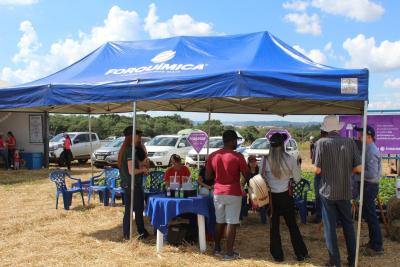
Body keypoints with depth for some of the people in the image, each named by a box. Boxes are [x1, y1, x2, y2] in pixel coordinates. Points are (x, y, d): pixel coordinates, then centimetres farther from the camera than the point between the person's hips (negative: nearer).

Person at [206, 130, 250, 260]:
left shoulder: (212, 156, 0)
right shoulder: (238, 156, -13)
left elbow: (207, 176, 5)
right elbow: (247, 176, -9)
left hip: (218, 193, 5)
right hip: (233, 194, -4)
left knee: (219, 221, 18)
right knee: (231, 223, 2)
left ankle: (217, 248, 27)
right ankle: (229, 253, 7)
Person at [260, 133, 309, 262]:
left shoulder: (265, 160, -11)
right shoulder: (290, 159, -11)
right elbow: (297, 178, -1)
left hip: (271, 196, 0)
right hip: (286, 196, 1)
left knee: (274, 226, 11)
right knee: (292, 225, 15)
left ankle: (277, 255, 17)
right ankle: (301, 254, 21)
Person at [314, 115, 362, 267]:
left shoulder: (322, 143, -11)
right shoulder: (350, 142, -4)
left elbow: (317, 170, -12)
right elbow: (359, 168, -4)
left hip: (328, 191, -3)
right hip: (345, 191, 3)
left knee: (330, 227, 8)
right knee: (348, 224, 18)